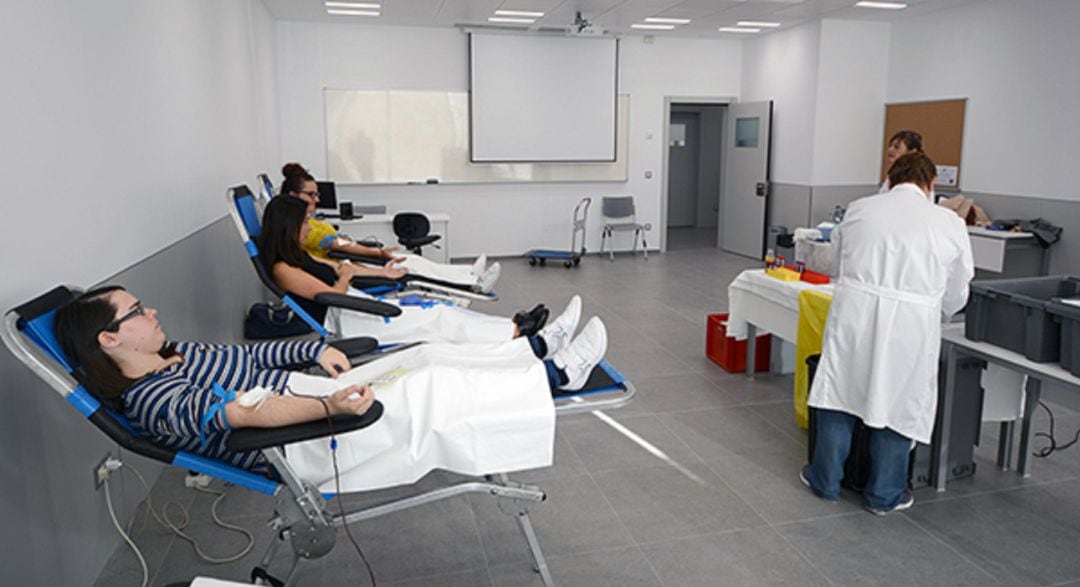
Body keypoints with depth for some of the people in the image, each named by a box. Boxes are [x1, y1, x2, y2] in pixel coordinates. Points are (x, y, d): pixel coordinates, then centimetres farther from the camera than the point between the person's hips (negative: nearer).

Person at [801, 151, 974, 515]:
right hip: (910, 325, -1)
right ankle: (884, 495, 25)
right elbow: (955, 296, 10)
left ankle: (825, 481, 25)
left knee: (840, 393, 13)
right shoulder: (950, 223, 3)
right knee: (897, 405, 11)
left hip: (854, 313, 1)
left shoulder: (859, 209, 6)